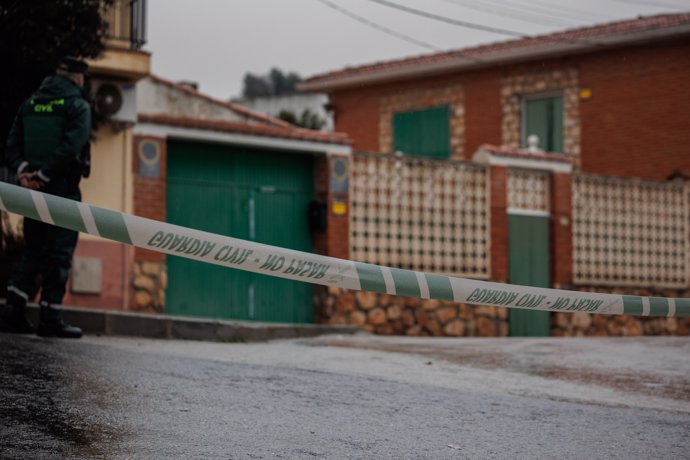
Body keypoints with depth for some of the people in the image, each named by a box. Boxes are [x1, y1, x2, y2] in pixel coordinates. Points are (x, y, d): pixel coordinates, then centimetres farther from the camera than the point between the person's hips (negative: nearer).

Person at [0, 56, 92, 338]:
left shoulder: (30, 104, 13)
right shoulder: (77, 106, -6)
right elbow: (71, 147, -19)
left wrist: (23, 170, -8)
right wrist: (43, 175, -15)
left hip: (32, 190, 6)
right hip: (63, 190, -6)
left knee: (33, 252, 14)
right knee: (59, 253, 0)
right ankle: (50, 318, 0)